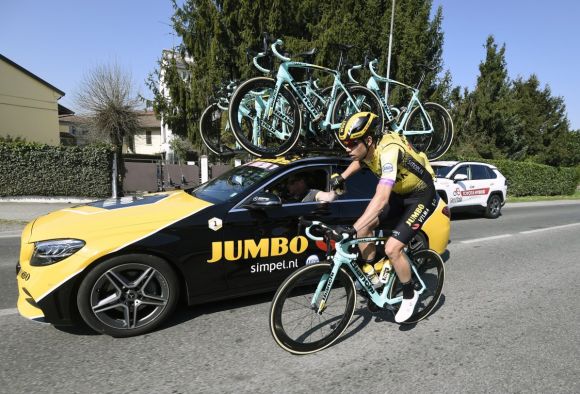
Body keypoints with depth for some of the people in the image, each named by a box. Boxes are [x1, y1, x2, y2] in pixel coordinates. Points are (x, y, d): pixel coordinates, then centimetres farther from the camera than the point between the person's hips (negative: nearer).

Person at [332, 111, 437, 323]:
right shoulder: (368, 147, -11)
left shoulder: (389, 151, -35)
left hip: (422, 197, -8)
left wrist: (352, 229, -49)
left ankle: (409, 295, 9)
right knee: (364, 227, -5)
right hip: (400, 194, 8)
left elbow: (381, 198, -46)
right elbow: (360, 161, 17)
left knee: (392, 248, -17)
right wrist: (342, 177, 2)